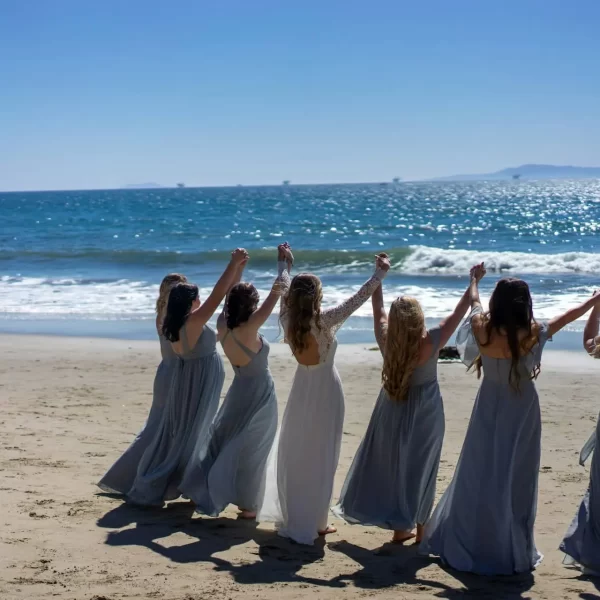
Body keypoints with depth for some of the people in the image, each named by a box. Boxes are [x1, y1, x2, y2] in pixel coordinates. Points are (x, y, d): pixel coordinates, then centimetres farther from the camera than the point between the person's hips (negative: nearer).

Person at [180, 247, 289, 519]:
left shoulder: (222, 325, -9)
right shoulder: (248, 330, -26)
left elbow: (230, 297, 8)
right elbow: (275, 295, -24)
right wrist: (284, 264, -16)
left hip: (239, 391, 6)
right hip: (259, 395, -6)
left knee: (220, 440, 19)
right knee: (250, 451, 3)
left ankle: (202, 489, 26)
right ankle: (248, 505, 12)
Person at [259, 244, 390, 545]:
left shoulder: (288, 319, -9)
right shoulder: (325, 321, -21)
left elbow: (284, 288, 9)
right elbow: (358, 298, -17)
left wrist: (285, 264, 26)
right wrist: (380, 273, -6)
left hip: (302, 390, 5)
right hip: (326, 390, -5)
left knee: (293, 455, 15)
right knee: (320, 458, 3)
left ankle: (291, 517, 24)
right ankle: (316, 523, 9)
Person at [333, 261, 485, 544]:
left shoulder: (386, 340, -15)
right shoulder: (430, 342, -24)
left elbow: (378, 309, 2)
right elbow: (461, 310, -15)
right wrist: (474, 281, -2)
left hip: (392, 409, 3)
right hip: (424, 411, -3)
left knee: (389, 463, 15)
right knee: (419, 468, 8)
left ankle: (401, 526, 25)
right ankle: (417, 527, 17)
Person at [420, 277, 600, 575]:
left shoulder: (481, 328, -12)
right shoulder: (533, 333, -17)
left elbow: (475, 302, 10)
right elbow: (568, 316, -1)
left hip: (488, 410, 2)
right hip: (520, 411, -2)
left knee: (478, 475, 12)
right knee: (515, 479, 4)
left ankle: (465, 545, 21)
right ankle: (511, 553, 10)